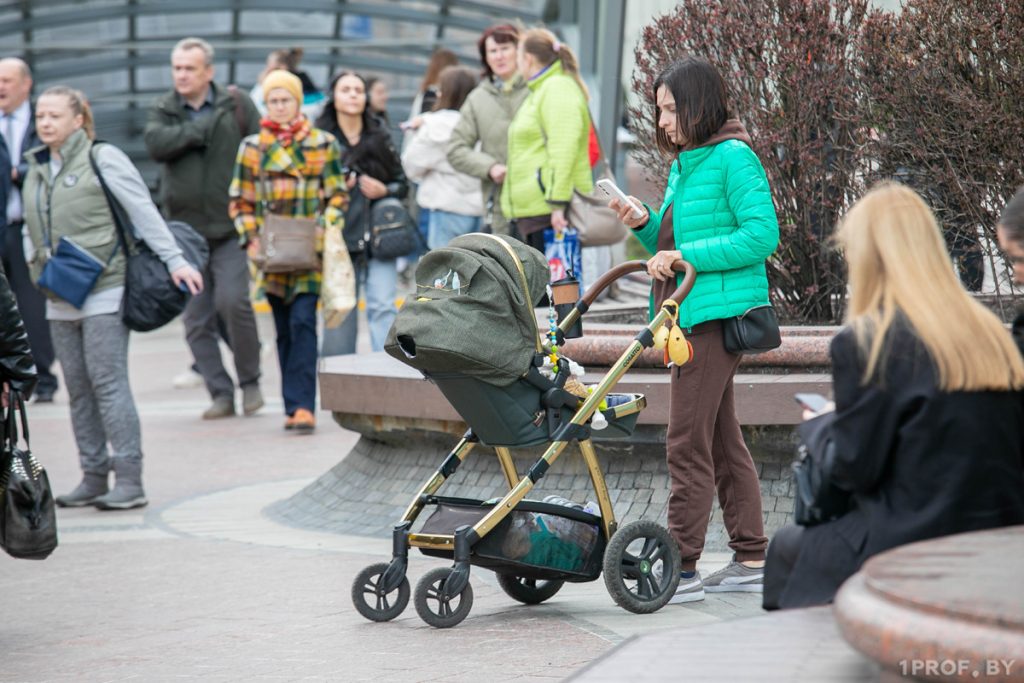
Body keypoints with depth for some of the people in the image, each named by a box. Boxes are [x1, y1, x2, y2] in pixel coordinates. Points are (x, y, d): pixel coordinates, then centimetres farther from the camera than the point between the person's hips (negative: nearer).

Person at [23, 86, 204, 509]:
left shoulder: (103, 159, -5)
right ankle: (93, 477, 13)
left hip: (103, 291, -7)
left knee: (108, 383, -10)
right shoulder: (36, 170, 14)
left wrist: (174, 261, -12)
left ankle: (129, 481, -10)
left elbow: (144, 213, -8)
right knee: (79, 390, 7)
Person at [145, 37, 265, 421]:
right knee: (196, 319, 2)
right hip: (185, 230, 3)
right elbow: (156, 144, -13)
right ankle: (220, 393, 11)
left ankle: (250, 381, 3)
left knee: (233, 301, -16)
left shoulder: (236, 106, 4)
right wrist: (204, 127, -13)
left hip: (231, 227, -2)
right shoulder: (163, 110, 8)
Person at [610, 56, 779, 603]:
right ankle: (751, 560, 19)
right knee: (722, 441, 13)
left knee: (687, 444, -9)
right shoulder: (684, 163, 18)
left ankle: (681, 568, -5)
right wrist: (644, 224, 5)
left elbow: (762, 234, -18)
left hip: (718, 314, -10)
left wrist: (687, 256, -18)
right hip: (692, 317, 10)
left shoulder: (732, 157, -10)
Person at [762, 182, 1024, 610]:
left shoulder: (866, 340, -11)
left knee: (785, 549, 19)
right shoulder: (989, 332, 7)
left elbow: (851, 468, -9)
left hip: (916, 548, -7)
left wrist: (820, 425, 13)